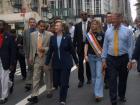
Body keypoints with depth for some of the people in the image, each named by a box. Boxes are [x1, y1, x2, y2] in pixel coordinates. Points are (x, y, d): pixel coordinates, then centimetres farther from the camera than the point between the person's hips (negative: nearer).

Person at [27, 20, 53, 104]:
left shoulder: (50, 35, -9)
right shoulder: (33, 34, 4)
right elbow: (31, 47, 10)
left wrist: (44, 49, -23)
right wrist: (31, 57, 9)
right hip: (37, 58, 3)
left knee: (48, 76, 14)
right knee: (35, 77, -1)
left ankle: (49, 91, 32)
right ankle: (35, 96, 2)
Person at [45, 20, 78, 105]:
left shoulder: (67, 37, -6)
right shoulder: (52, 38, 2)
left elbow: (72, 50, -1)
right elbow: (50, 51, 4)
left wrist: (76, 61, 4)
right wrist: (47, 62, 2)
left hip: (66, 63, -3)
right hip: (56, 63, 4)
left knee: (64, 82, -3)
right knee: (57, 81, 10)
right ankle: (63, 94, 42)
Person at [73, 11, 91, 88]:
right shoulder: (77, 25, 4)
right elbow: (75, 37, 5)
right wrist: (74, 47, -1)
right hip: (80, 46, 1)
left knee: (88, 63, 11)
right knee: (80, 63, 2)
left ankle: (89, 78, 26)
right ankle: (81, 80, 10)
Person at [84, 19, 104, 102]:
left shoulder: (102, 34, -5)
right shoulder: (89, 34, 4)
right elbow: (86, 45, 3)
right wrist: (85, 55, -6)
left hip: (99, 56, -4)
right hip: (91, 56, 4)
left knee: (99, 75, -10)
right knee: (93, 75, 14)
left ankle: (99, 94, -9)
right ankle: (95, 91, 28)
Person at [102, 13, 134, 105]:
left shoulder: (127, 31, -3)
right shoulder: (108, 31, 3)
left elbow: (130, 46, -4)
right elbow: (105, 46, 5)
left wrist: (130, 60, -8)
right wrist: (104, 59, 1)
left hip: (123, 58, 0)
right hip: (111, 58, 1)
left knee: (123, 79, 15)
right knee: (112, 80, -3)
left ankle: (122, 96, 39)